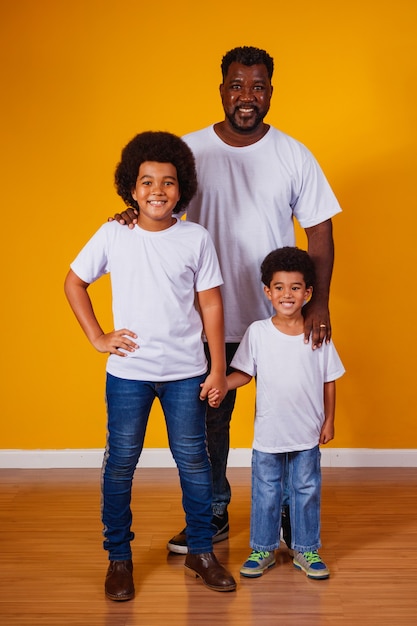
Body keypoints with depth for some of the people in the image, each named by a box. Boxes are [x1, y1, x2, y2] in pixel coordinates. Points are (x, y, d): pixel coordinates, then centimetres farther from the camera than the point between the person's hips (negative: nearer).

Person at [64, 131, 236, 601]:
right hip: (128, 370, 0)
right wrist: (97, 337, -1)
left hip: (186, 371, 0)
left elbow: (210, 304, 0)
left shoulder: (196, 239, -3)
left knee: (193, 461, 9)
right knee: (121, 462, 7)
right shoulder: (112, 235, -4)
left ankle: (201, 553, 25)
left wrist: (218, 368, -1)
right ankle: (118, 558, 22)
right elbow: (74, 283, 8)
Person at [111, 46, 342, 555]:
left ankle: (293, 518, 31)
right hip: (210, 318, 1)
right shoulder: (189, 149, -3)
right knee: (207, 422, 12)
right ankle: (212, 517, 32)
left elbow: (320, 233, 0)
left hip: (280, 318, 0)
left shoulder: (294, 155, -2)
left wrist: (319, 304, -9)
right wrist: (134, 212, -21)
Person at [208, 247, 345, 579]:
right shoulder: (257, 332, -6)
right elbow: (244, 373, -2)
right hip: (268, 435, 0)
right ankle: (263, 549, 27)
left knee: (307, 492, 12)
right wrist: (220, 386, -19)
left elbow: (329, 381, 2)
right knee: (265, 493, 11)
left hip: (308, 435, 1)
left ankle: (306, 550, 28)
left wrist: (329, 421, 3)